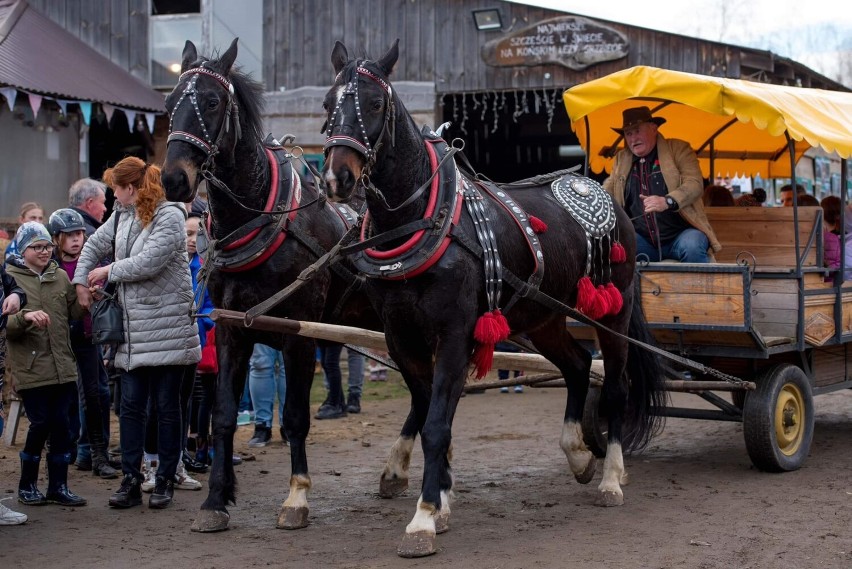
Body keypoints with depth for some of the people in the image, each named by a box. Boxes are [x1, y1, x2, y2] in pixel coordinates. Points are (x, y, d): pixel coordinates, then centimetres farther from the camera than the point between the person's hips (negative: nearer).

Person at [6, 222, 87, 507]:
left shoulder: (61, 276, 11)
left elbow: (74, 314, 14)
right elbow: (6, 326, -8)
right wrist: (25, 316, -27)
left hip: (62, 366, 4)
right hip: (31, 369, -4)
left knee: (61, 425, 4)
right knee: (40, 425, -3)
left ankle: (58, 486, 14)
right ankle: (27, 486, 14)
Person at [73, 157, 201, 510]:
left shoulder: (169, 216, -11)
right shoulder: (122, 216, 11)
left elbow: (148, 262, -21)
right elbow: (94, 246, 25)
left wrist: (108, 271, -8)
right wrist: (82, 283, 12)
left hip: (166, 328, -6)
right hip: (132, 330, 7)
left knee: (166, 406, 3)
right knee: (130, 405, 6)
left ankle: (165, 480, 12)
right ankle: (131, 480, 11)